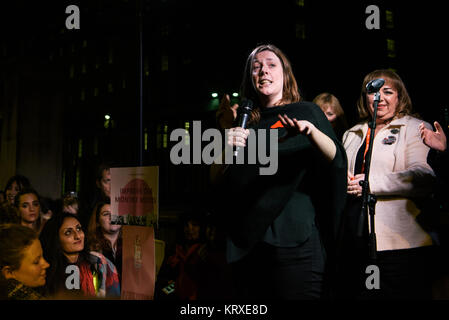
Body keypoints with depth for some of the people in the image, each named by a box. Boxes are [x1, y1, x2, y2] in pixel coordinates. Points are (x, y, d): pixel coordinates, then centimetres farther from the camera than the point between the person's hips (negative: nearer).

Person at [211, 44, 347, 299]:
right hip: (249, 242, 4)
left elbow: (337, 159, -10)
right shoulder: (246, 123, 14)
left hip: (296, 239, -3)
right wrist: (227, 148, -13)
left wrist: (311, 130, -29)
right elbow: (217, 180, 7)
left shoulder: (307, 112, 6)